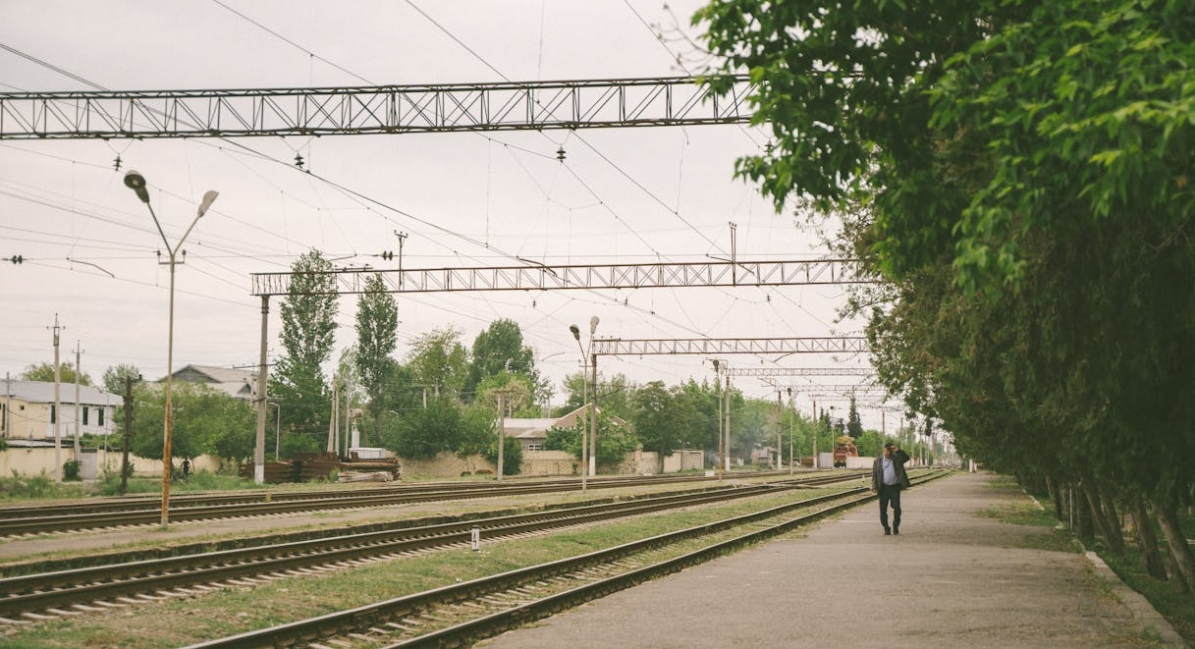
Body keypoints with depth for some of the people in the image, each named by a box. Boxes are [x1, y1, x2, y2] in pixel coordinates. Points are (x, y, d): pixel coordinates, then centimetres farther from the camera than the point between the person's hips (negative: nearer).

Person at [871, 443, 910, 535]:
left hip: (895, 487, 0)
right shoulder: (878, 461, 8)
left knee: (897, 508, -3)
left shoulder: (897, 459, 9)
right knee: (883, 509, -1)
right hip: (884, 488, 0)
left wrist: (898, 451, -18)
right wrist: (874, 487, -6)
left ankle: (896, 527, 15)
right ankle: (886, 528, 9)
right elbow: (874, 475, 6)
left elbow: (906, 458, -8)